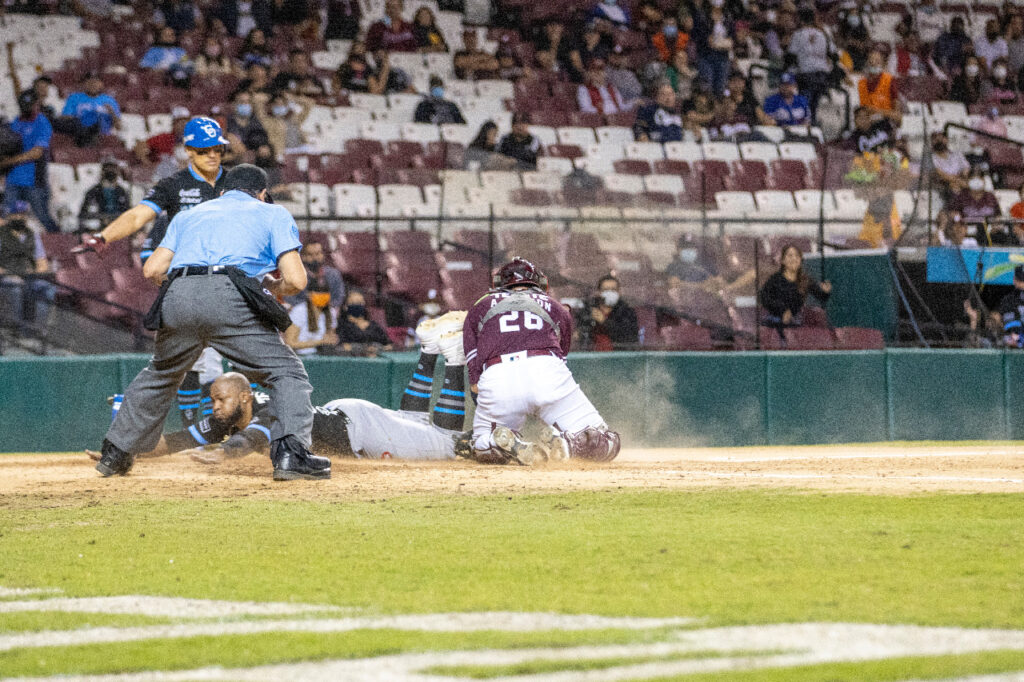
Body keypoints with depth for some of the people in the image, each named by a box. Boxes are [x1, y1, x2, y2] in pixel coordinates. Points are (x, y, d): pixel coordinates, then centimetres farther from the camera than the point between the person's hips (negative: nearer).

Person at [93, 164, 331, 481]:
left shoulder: (189, 215, 33)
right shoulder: (273, 214, 23)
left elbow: (152, 269, 21)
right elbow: (295, 279, 8)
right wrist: (273, 286, 30)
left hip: (177, 300, 4)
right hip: (230, 299, -4)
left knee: (160, 375, 27)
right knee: (286, 372, 4)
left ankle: (115, 454, 33)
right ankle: (290, 452, -15)